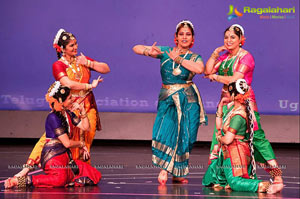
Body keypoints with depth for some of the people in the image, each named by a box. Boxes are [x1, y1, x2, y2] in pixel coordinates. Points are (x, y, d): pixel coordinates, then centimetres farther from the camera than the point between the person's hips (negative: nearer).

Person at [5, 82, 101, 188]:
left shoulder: (68, 114, 15)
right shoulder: (53, 117, -12)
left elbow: (85, 127, 21)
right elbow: (67, 143, -14)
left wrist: (82, 111, 8)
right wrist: (81, 144, 3)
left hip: (65, 156, 8)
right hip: (52, 156, -8)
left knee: (95, 175, -3)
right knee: (60, 179, -38)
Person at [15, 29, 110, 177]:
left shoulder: (82, 60, 10)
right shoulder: (58, 65, -6)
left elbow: (106, 69, 9)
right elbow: (69, 84, -22)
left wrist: (88, 63, -4)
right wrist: (90, 86, -15)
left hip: (87, 107, 5)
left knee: (84, 142, 0)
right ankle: (27, 168, -11)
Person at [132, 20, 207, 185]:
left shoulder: (194, 58, 3)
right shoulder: (165, 52, 5)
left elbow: (199, 69, -22)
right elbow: (136, 48, 4)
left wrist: (177, 58, -17)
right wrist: (148, 52, -19)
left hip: (188, 101, 0)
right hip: (167, 99, 0)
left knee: (184, 136, 1)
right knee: (166, 130, -18)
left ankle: (178, 174, 15)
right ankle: (164, 170, -7)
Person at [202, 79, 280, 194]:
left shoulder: (238, 115, -23)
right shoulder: (232, 107, 7)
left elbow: (227, 140, -23)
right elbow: (219, 127, 18)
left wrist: (219, 138, 0)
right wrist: (220, 106, 12)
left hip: (236, 153, -10)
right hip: (226, 152, 10)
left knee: (234, 183, -20)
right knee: (207, 182, 13)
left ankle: (264, 186, -22)